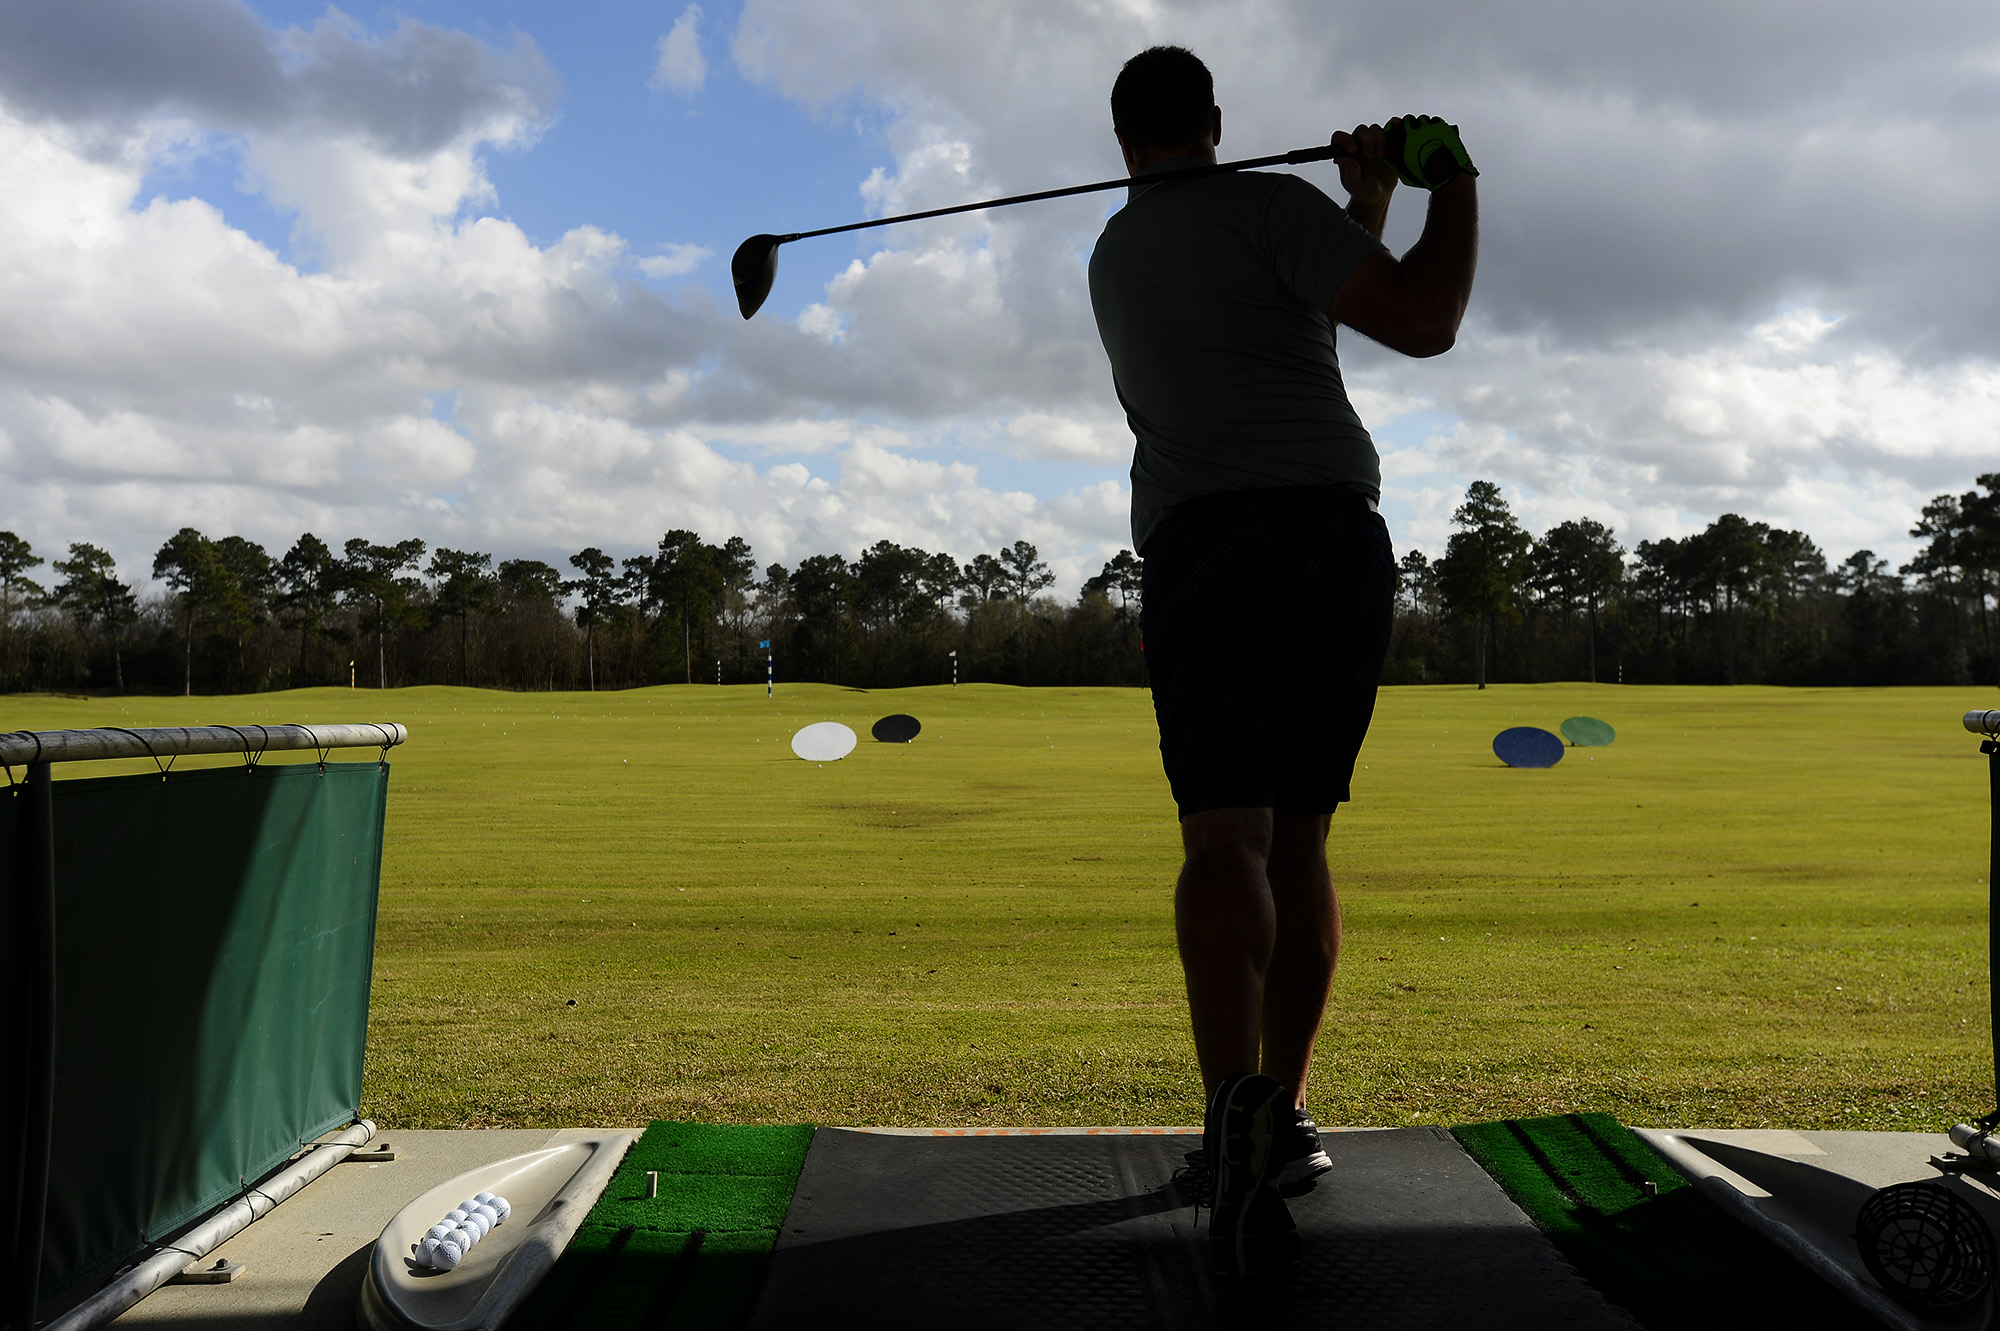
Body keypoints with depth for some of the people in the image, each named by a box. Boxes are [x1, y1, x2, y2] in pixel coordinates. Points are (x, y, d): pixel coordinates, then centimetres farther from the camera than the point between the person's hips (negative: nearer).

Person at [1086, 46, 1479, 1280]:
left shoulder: (1112, 258, 23)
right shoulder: (1269, 206, 5)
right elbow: (1421, 321, -7)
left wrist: (1370, 199, 27)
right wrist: (1455, 182, 9)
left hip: (1197, 554, 2)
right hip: (1336, 533, -2)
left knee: (1226, 833, -10)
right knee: (1298, 835, 9)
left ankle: (1237, 1100, -33)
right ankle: (1286, 1115, 15)